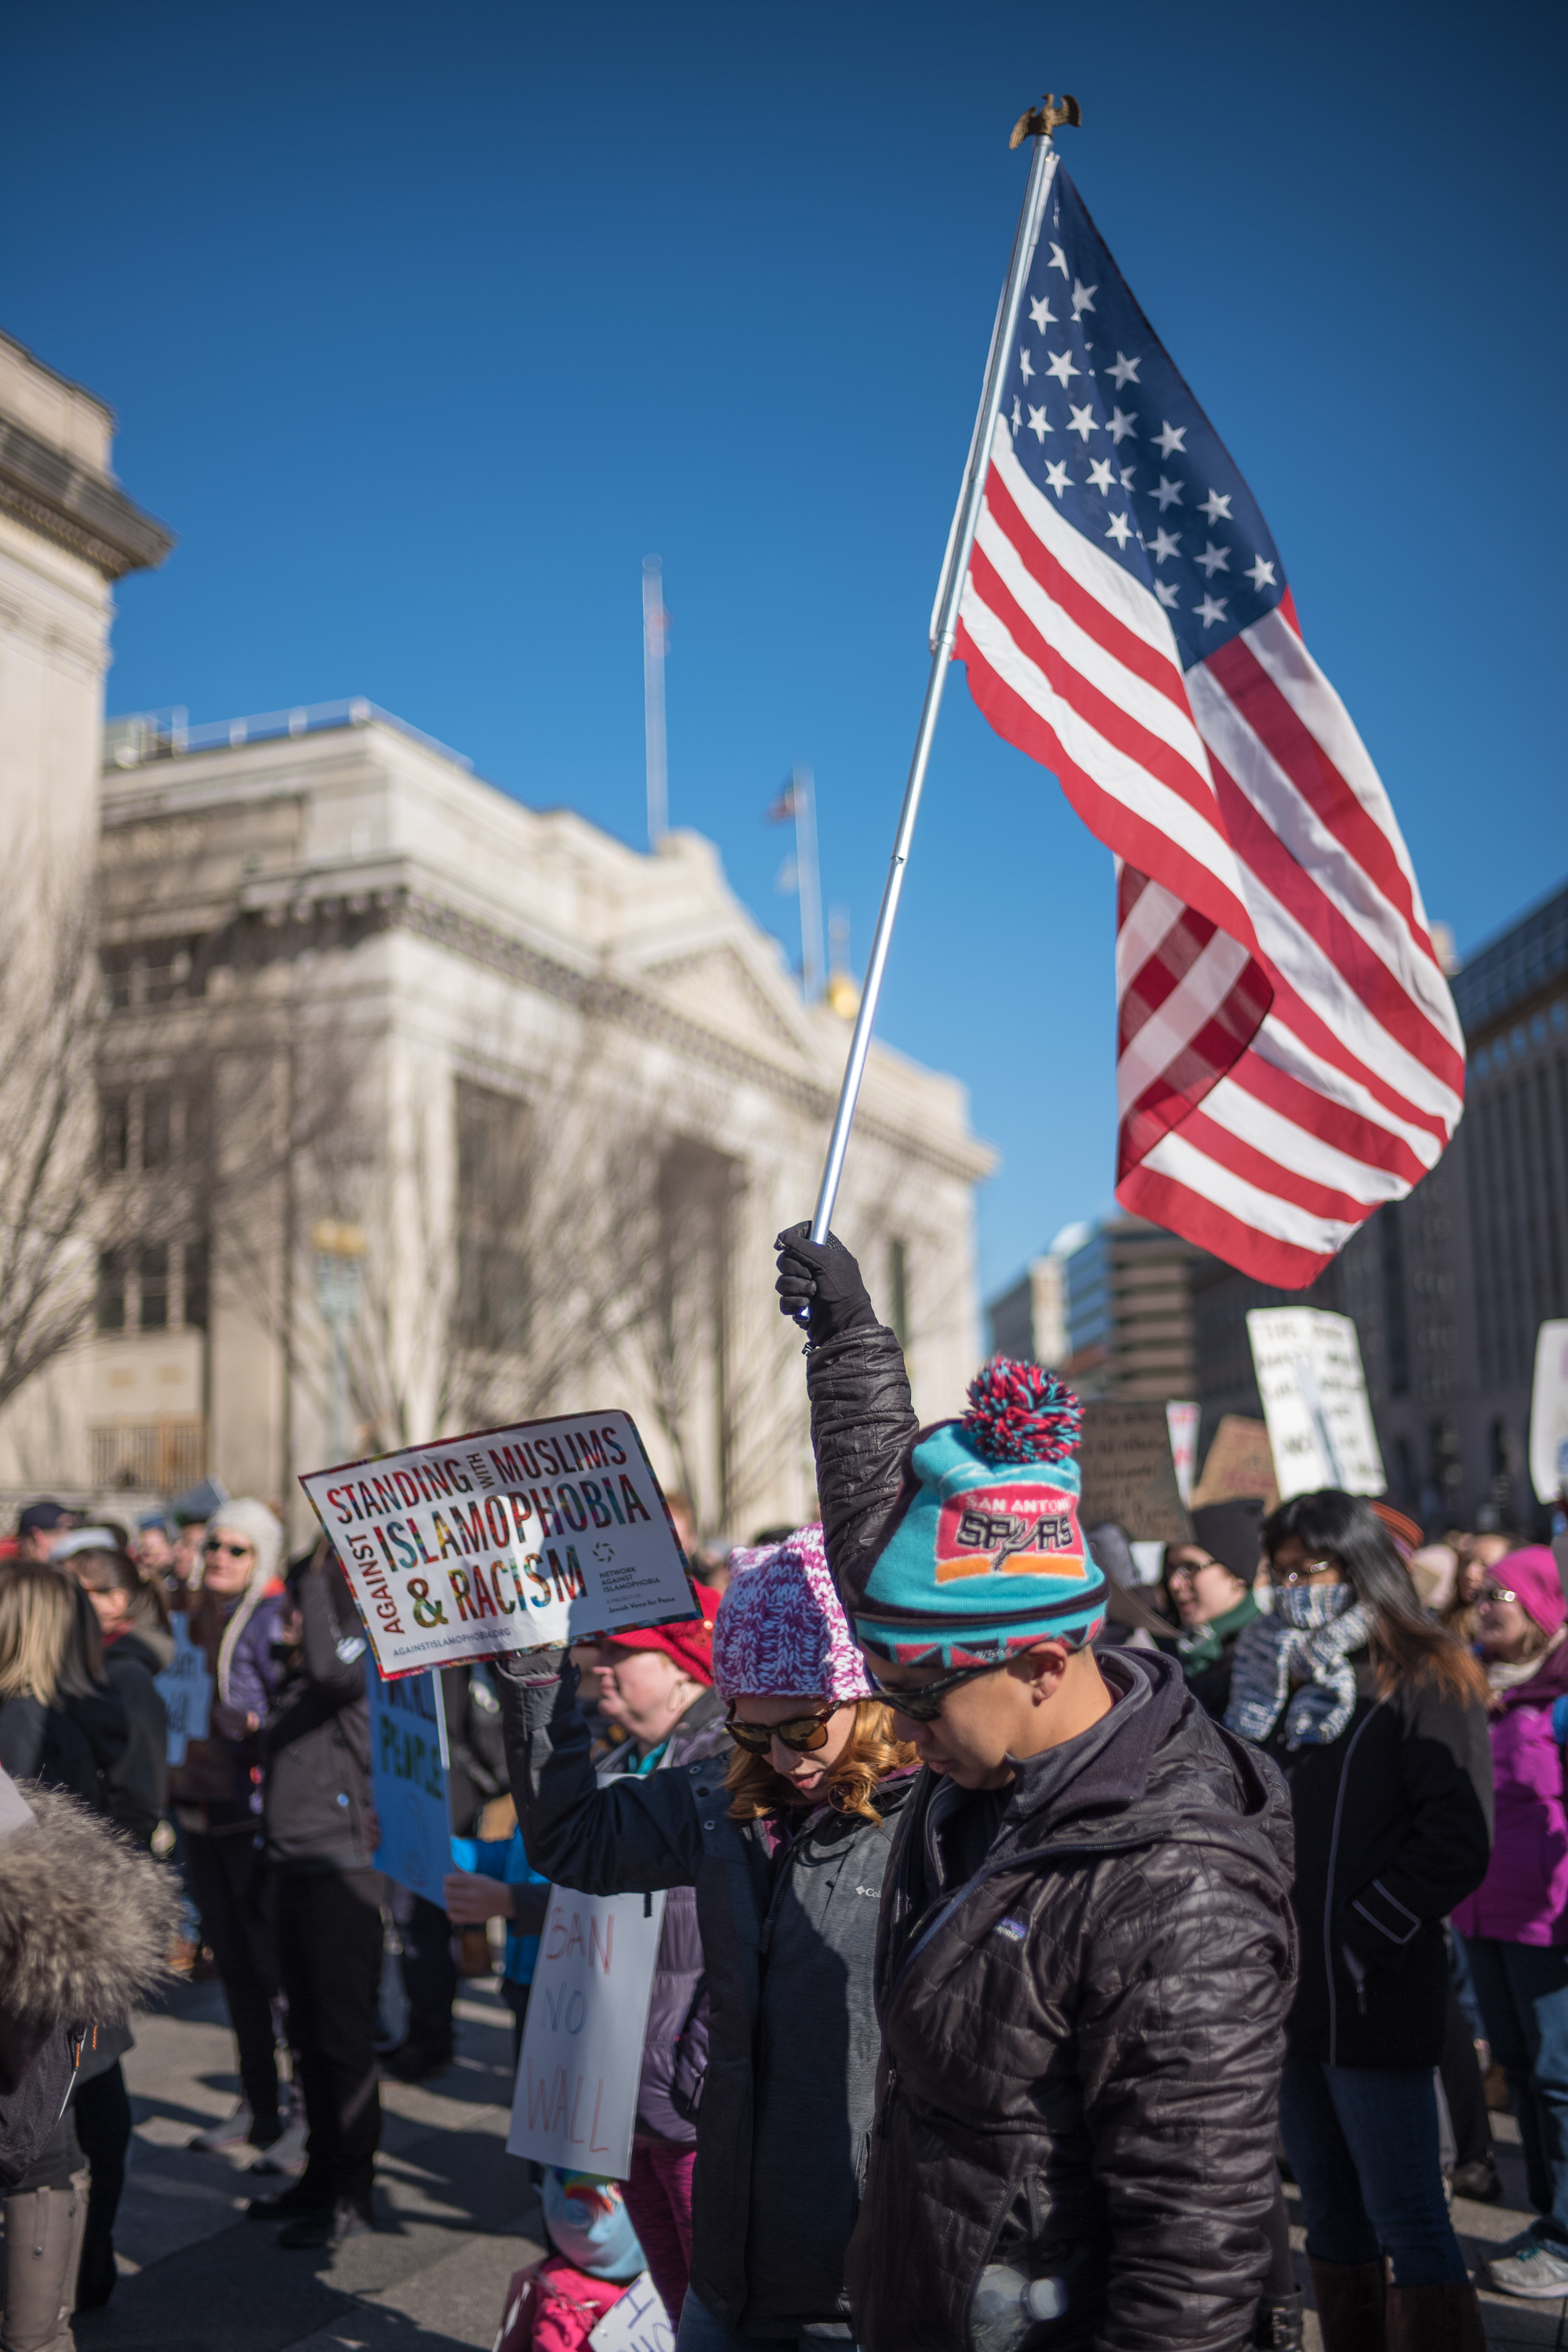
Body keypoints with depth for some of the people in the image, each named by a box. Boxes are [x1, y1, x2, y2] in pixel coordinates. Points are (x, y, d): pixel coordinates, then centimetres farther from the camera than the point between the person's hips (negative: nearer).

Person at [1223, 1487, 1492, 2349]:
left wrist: (1359, 1937, -14)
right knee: (1332, 2213, 17)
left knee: (1407, 2222, -3)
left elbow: (1455, 1844, -13)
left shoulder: (1425, 1684, -7)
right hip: (1283, 1992, 7)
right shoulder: (1271, 1680, 13)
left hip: (1372, 2002, -7)